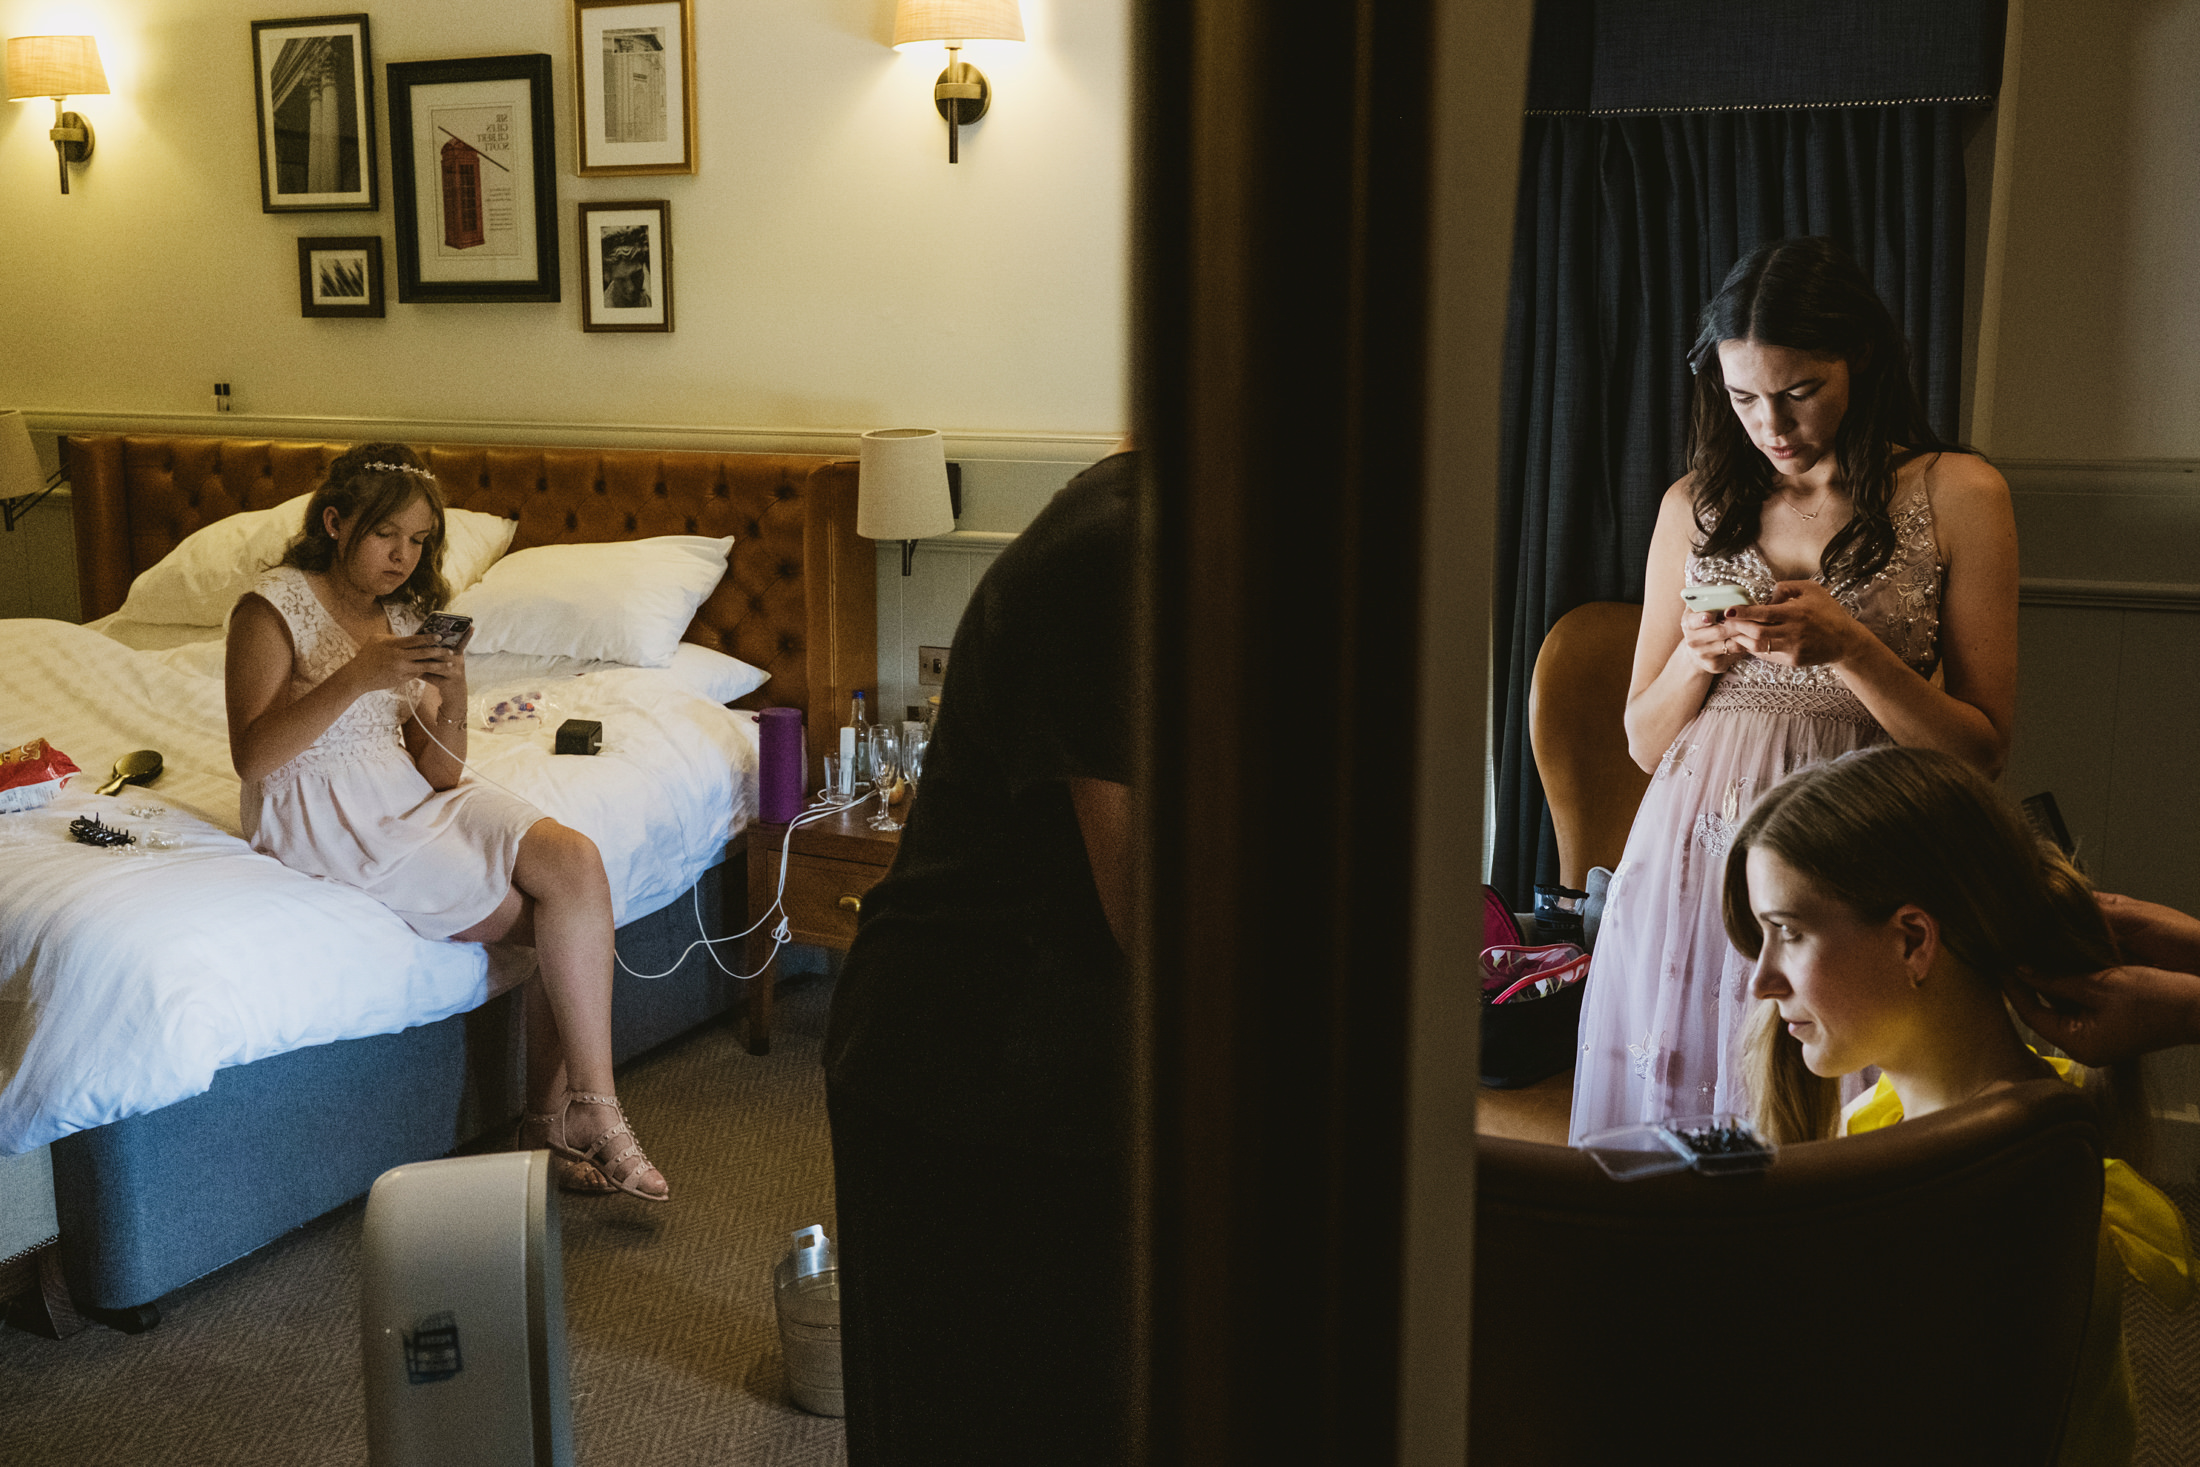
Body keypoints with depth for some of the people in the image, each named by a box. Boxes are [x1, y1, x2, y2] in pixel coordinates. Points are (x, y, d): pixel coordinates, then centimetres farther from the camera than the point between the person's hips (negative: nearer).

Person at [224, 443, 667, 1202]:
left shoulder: (406, 618, 12)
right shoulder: (273, 607, -6)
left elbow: (439, 773, 6)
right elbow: (251, 757, -18)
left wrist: (452, 699, -14)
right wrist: (359, 677, -26)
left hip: (410, 796, 6)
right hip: (322, 815, -6)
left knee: (576, 863, -20)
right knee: (558, 917, -17)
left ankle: (561, 1119, -16)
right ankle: (580, 1116, -3)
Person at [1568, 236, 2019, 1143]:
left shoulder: (1957, 496, 0)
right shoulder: (1695, 506, 9)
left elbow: (1983, 748, -1)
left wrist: (1847, 648, -14)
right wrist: (1696, 656, -7)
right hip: (1692, 863, 3)